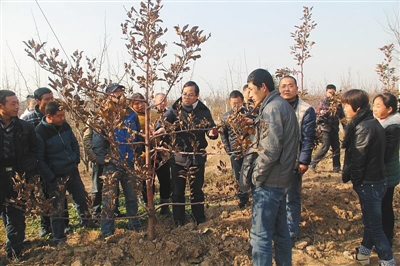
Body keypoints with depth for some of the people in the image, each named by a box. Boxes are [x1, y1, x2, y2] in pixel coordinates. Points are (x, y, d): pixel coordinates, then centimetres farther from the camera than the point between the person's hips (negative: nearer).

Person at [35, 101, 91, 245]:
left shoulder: (65, 125, -2)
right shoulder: (39, 132, -20)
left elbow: (74, 143, 14)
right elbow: (39, 159, -18)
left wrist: (76, 160, 6)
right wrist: (50, 178, -17)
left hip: (72, 171, 6)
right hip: (56, 176, -6)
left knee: (82, 198, 21)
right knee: (58, 208, 4)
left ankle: (87, 223, 43)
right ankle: (59, 238, 21)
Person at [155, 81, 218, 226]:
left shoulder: (204, 111, -2)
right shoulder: (175, 109, -4)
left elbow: (210, 128, -9)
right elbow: (163, 120, -19)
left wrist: (212, 133, -32)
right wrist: (161, 128, -42)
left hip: (197, 157, 0)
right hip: (177, 157, 0)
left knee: (196, 190, 11)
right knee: (177, 191, 10)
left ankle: (200, 221, 27)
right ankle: (178, 223, 24)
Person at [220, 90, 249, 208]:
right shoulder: (226, 117, 5)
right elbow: (223, 134, 10)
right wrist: (228, 150, 2)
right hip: (235, 153, 2)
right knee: (239, 177, 11)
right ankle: (243, 199, 26)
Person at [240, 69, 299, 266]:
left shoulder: (271, 109, -16)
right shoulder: (283, 105, 14)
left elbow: (270, 151, -23)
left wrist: (255, 176, -12)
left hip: (268, 181, -10)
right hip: (280, 179, 10)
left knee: (260, 235, -2)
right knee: (280, 231, 18)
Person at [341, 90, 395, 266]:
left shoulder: (364, 127, -23)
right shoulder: (372, 123, 8)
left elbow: (357, 159, -21)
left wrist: (347, 176, -4)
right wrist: (349, 175, 11)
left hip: (369, 183, -10)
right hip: (376, 180, 10)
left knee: (374, 225, 2)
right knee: (370, 221, 21)